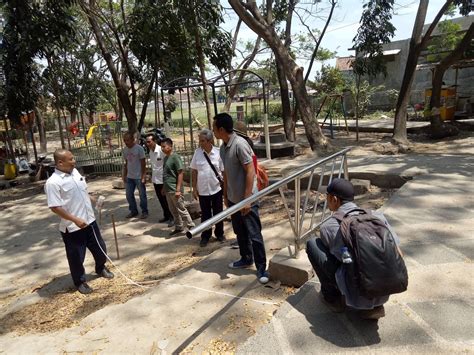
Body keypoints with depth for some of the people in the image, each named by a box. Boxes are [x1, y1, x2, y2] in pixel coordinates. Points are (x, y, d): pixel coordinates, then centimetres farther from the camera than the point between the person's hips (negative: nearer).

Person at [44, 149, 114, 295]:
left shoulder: (75, 172, 3)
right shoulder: (53, 183, -21)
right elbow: (55, 207, -22)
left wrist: (90, 210, 18)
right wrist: (75, 220, -24)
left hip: (89, 221, 7)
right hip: (72, 227, -7)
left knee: (100, 248, 20)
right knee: (76, 257, 10)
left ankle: (100, 268, 46)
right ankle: (80, 282, 31)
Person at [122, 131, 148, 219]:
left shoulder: (139, 148, -12)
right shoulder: (125, 149, 6)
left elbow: (143, 163, -12)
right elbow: (126, 163, 14)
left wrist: (143, 175, -15)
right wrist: (124, 174, 11)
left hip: (139, 176, -6)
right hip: (129, 177, 6)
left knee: (142, 195, 4)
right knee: (129, 195, 10)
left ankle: (144, 212, 17)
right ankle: (133, 211, 25)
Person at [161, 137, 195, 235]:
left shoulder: (175, 157, -14)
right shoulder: (165, 158, 11)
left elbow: (181, 173, -16)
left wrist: (178, 189, -19)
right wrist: (164, 188, 18)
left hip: (174, 189, -8)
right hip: (168, 189, 8)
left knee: (181, 209, 0)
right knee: (173, 210, 15)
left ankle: (191, 226, 11)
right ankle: (179, 227, 26)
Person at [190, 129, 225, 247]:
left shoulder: (218, 153, -8)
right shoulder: (197, 152, -4)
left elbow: (224, 171, -2)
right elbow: (194, 171, 2)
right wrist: (194, 188, 0)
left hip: (216, 189, -1)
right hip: (202, 190, 1)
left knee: (218, 213, 13)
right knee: (205, 214, 11)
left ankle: (219, 233, 31)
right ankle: (205, 236, 26)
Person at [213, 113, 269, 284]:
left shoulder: (240, 144, -19)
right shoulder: (223, 147, 8)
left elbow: (250, 171, -21)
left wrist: (247, 199, -21)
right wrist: (225, 195, 17)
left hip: (247, 199, -9)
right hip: (233, 199, 9)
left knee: (254, 235, -2)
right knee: (240, 232, 20)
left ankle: (261, 268, 10)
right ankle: (246, 259, 38)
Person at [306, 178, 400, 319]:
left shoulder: (327, 227, -2)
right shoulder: (377, 216, 6)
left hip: (357, 295, -4)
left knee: (312, 244, 6)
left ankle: (333, 297, 16)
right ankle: (374, 306, 21)